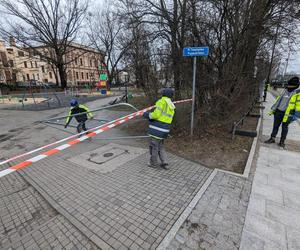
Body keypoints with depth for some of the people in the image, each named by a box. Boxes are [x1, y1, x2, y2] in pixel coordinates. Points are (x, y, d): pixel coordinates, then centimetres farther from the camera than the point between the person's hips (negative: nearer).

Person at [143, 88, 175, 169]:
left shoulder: (162, 101, -11)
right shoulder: (172, 106, 14)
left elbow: (156, 114, -19)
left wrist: (148, 115, -1)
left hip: (157, 128, -8)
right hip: (164, 130, 8)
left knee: (154, 146, 8)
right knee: (160, 146, 21)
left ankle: (153, 163, 22)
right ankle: (164, 163, 21)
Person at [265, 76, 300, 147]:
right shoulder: (285, 91, 9)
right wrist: (272, 110, 11)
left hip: (288, 113, -5)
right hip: (278, 111, 5)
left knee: (284, 127, 6)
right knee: (275, 125, 9)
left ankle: (282, 141, 18)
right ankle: (272, 139, 18)